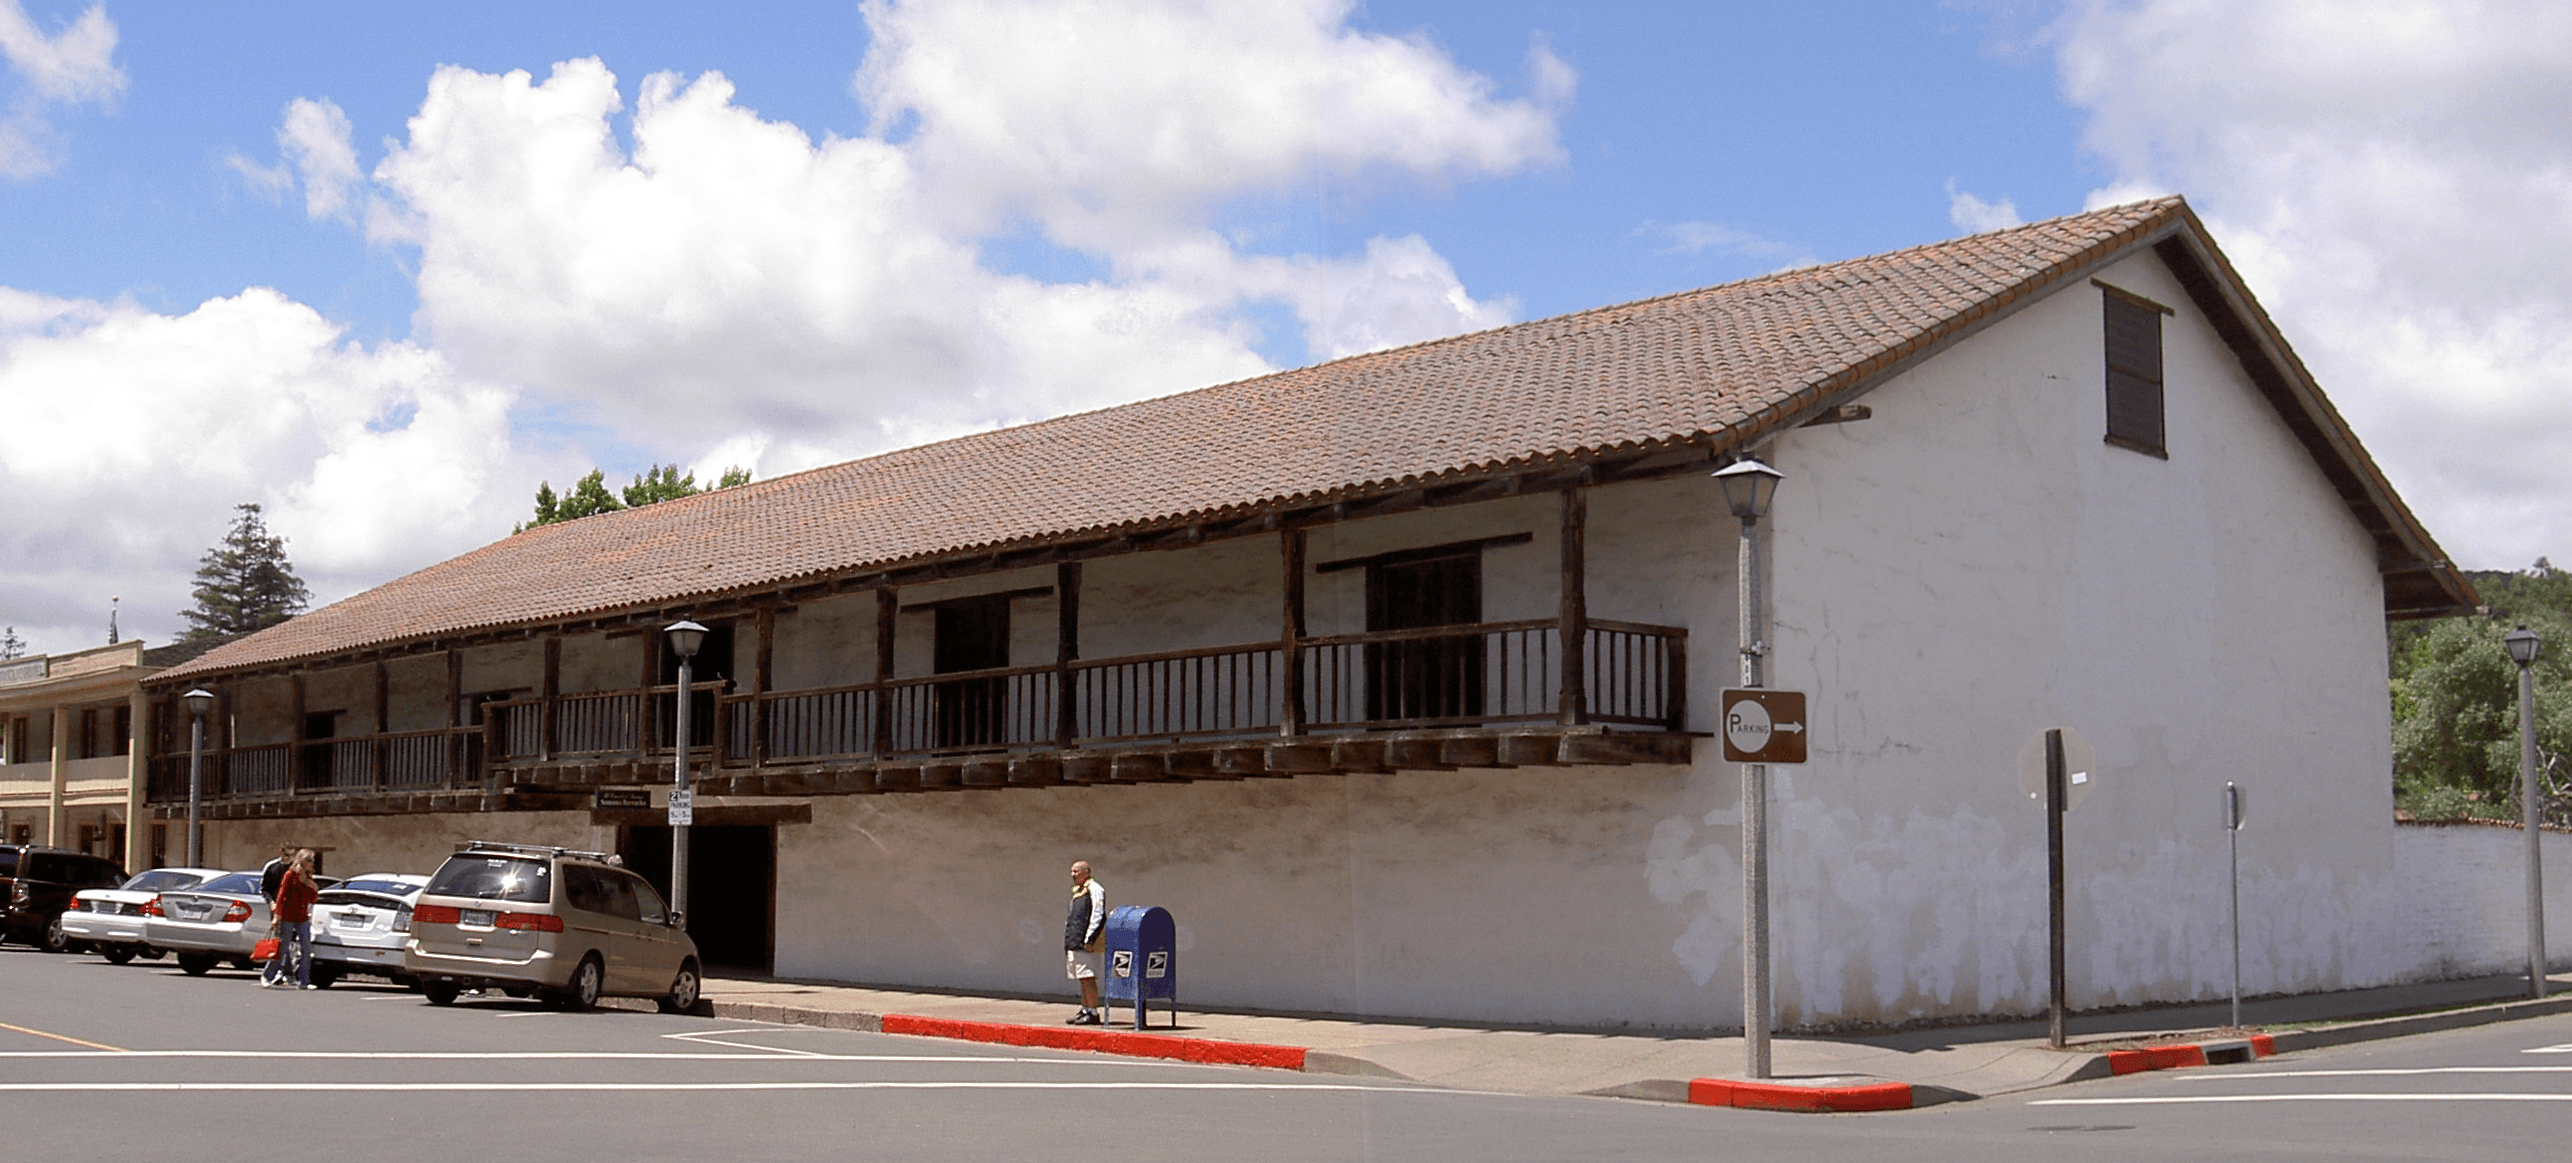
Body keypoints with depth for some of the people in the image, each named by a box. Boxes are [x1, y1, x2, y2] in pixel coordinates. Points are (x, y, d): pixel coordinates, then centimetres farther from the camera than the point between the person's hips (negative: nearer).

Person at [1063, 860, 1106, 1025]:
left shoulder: (1094, 889, -9)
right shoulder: (1077, 890, 20)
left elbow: (1097, 915, -16)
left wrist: (1089, 939, -20)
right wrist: (1069, 940, 19)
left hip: (1085, 943, -10)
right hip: (1075, 943, 10)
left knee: (1088, 978, -11)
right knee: (1082, 980, 12)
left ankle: (1093, 1013, -11)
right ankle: (1085, 1010, 16)